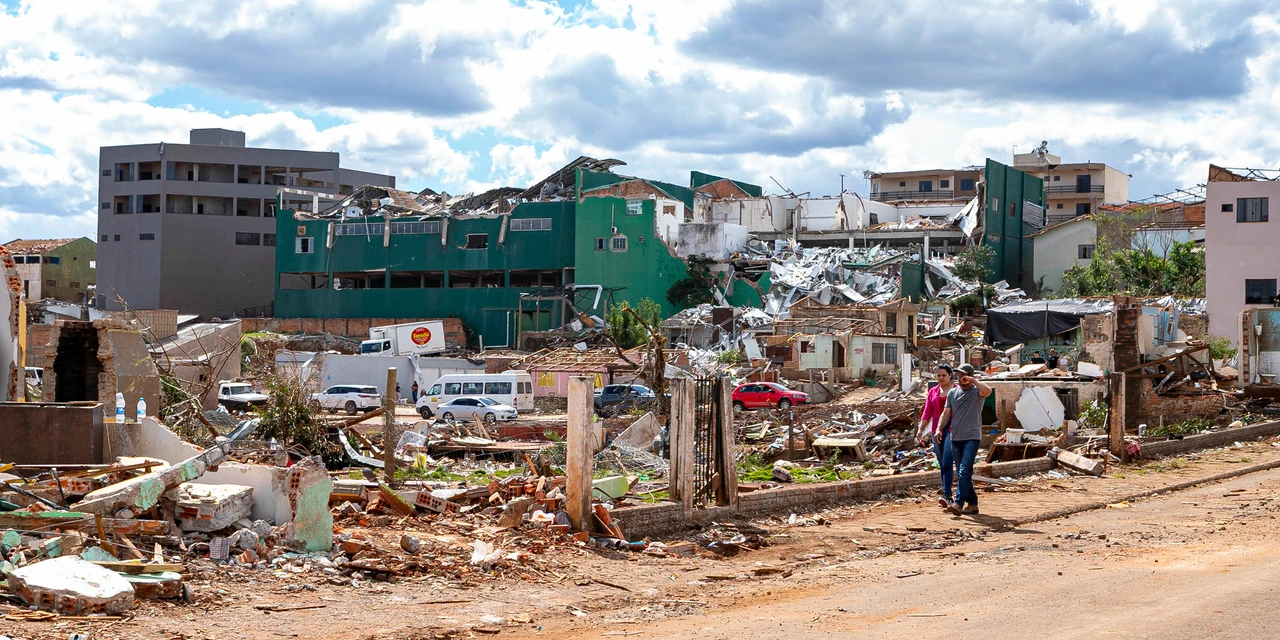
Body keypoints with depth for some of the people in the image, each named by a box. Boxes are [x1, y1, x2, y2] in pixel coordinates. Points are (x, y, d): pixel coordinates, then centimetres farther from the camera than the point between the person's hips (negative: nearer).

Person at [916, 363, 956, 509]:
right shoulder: (933, 392, 14)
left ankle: (946, 496, -23)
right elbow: (927, 413, 12)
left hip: (952, 429, -5)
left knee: (947, 463, -17)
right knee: (942, 465, 7)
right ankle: (948, 497, 12)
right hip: (937, 430, 5)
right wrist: (920, 430, 3)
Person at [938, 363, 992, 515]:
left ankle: (958, 503, -23)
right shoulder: (952, 393, 14)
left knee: (964, 471, -16)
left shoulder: (977, 391, -2)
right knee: (961, 473, 9)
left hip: (972, 437, -6)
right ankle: (972, 504, 17)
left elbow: (988, 391, -26)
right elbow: (946, 413, 13)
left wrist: (973, 380, -16)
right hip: (956, 438, 6)